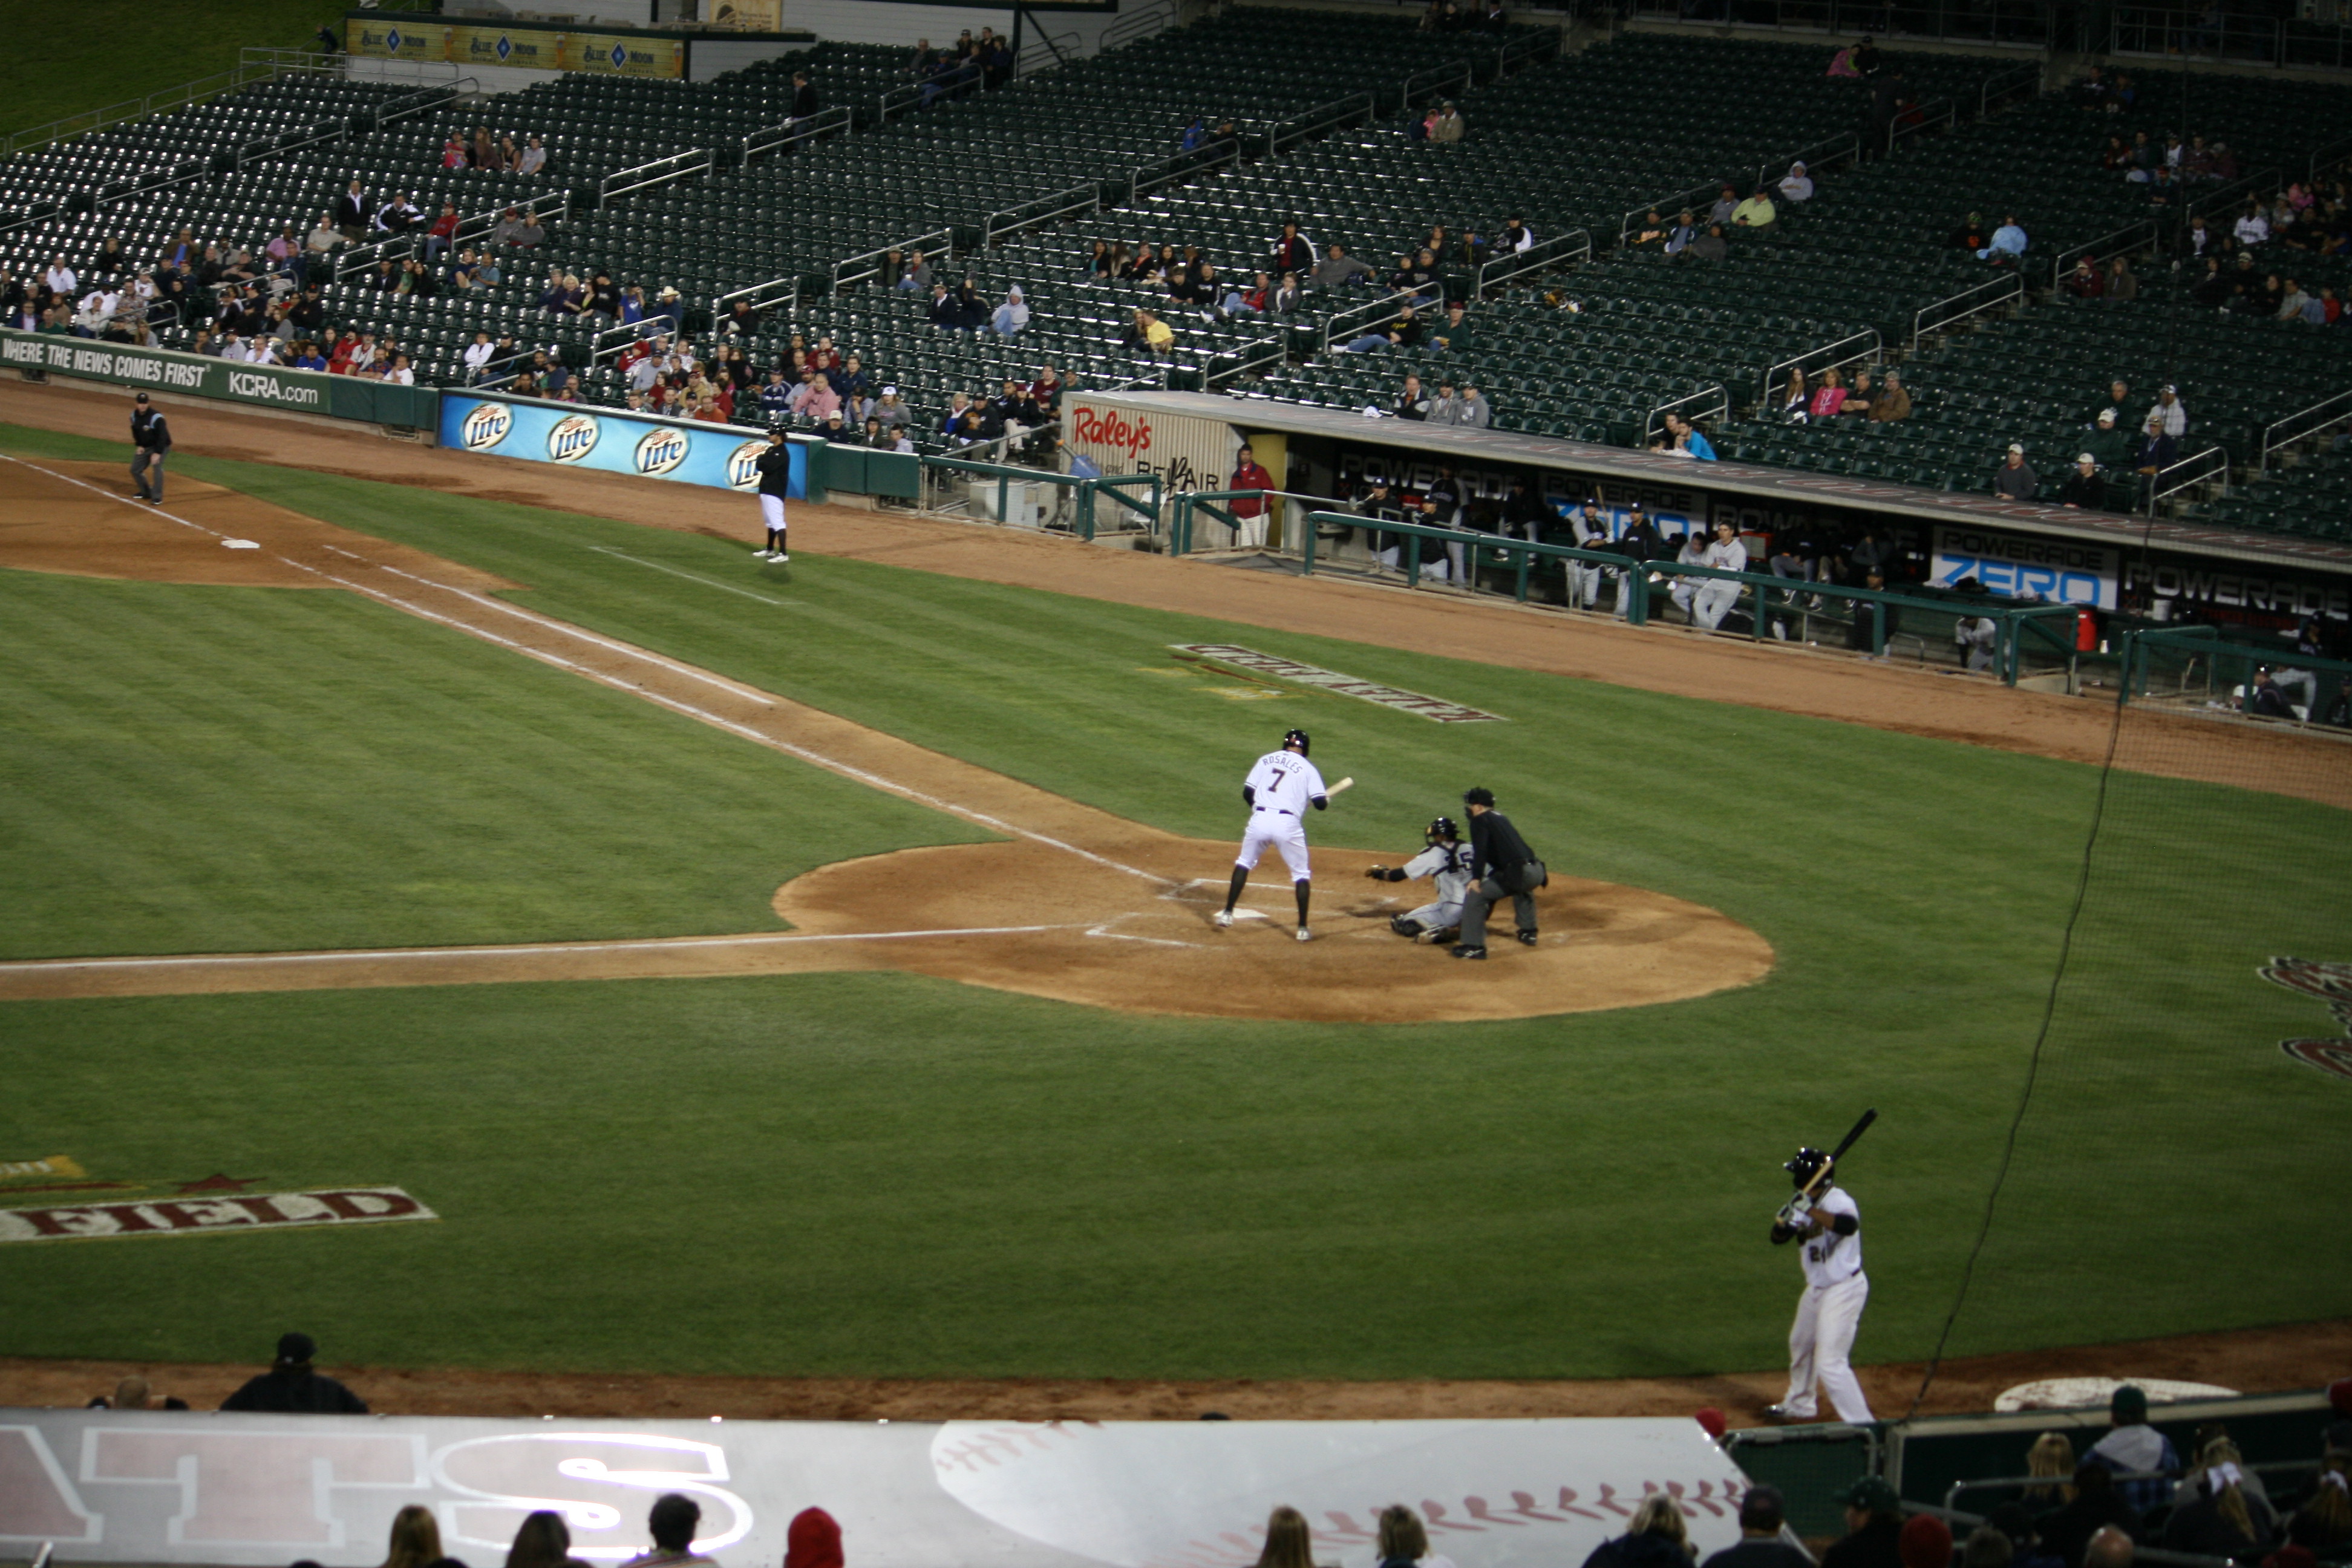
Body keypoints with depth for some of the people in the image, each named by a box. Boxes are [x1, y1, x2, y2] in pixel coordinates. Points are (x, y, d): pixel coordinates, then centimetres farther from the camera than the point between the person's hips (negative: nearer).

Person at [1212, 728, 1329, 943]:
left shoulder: (1266, 760, 14)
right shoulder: (1307, 768, 6)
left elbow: (1247, 793, 10)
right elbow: (1320, 804, -1)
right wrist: (1327, 798, 22)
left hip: (1259, 819, 2)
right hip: (1288, 824, -2)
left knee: (1244, 863, 24)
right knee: (1301, 874, 12)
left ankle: (1227, 914, 18)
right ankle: (1303, 929, 5)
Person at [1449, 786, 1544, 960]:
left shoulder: (1480, 820, 3)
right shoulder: (1501, 818, 29)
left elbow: (1480, 849, -13)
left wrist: (1476, 878, -17)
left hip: (1518, 872, -9)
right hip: (1537, 872, 9)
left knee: (1474, 896, -5)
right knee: (1522, 887, 43)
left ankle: (1474, 946, -9)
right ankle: (1528, 933, 47)